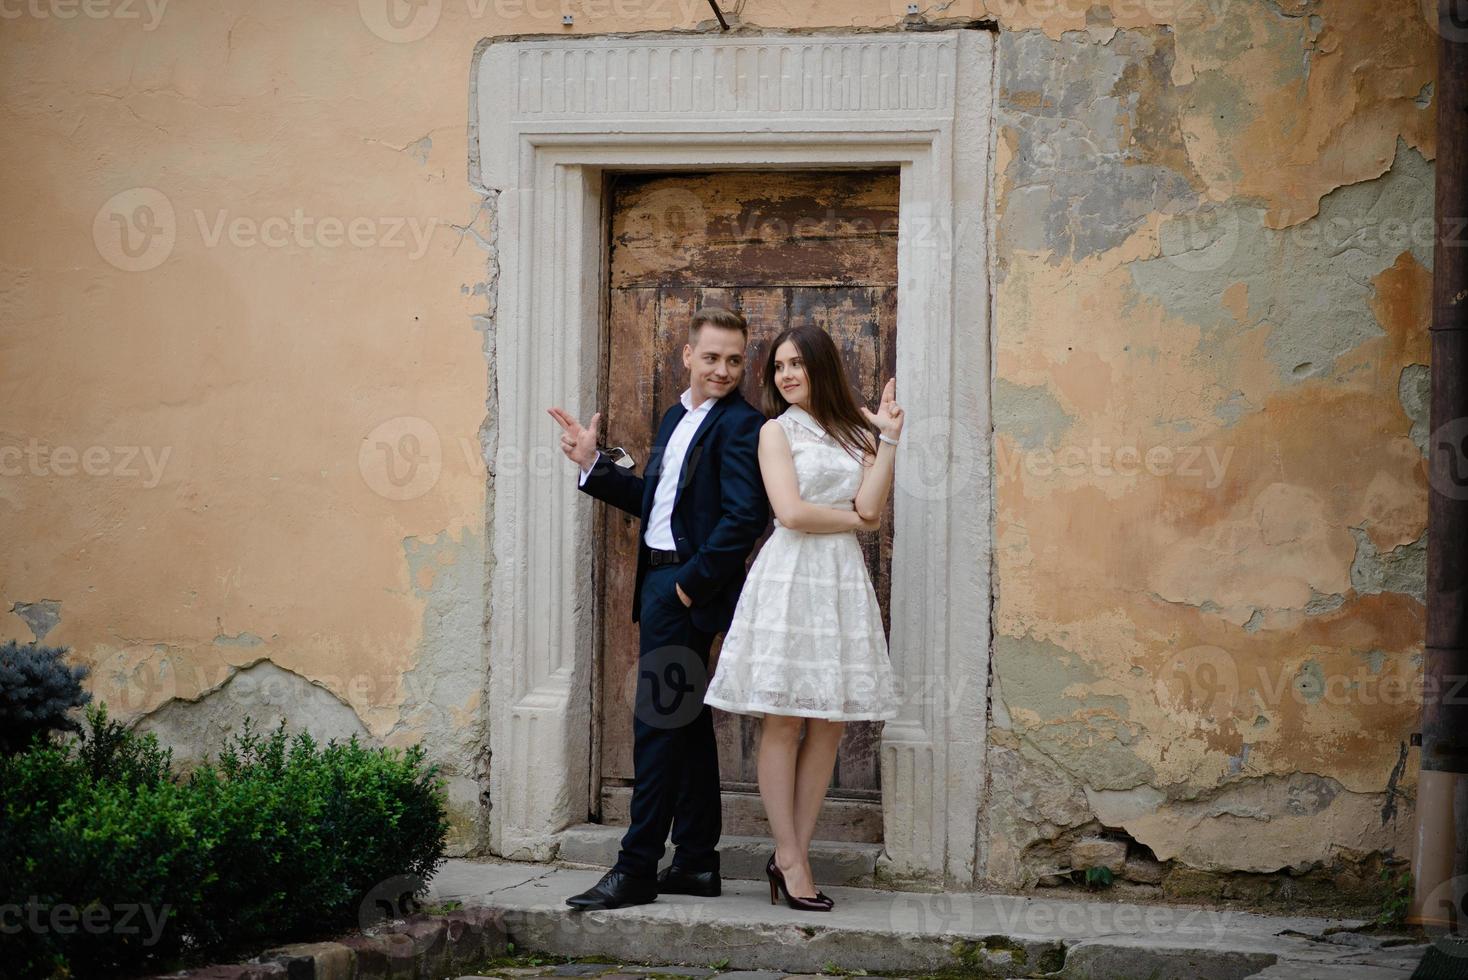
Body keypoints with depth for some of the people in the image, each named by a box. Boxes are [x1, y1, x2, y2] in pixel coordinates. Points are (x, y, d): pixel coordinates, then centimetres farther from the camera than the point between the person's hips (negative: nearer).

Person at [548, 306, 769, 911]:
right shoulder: (677, 418, 17)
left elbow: (745, 517, -19)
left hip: (688, 588, -9)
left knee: (659, 720, -8)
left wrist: (691, 582, -17)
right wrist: (593, 465, 14)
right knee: (688, 720, 13)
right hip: (660, 581, 9)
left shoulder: (741, 426, -11)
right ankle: (697, 861, 19)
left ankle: (637, 869, -5)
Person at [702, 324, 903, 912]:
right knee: (783, 722, -5)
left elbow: (870, 507, 0)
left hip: (843, 581, 5)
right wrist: (855, 519, 1)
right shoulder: (777, 430, 3)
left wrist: (888, 438, -2)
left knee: (829, 724, 2)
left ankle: (794, 855, 8)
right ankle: (789, 862, -1)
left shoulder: (855, 429, 15)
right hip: (789, 577, -5)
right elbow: (791, 513, -9)